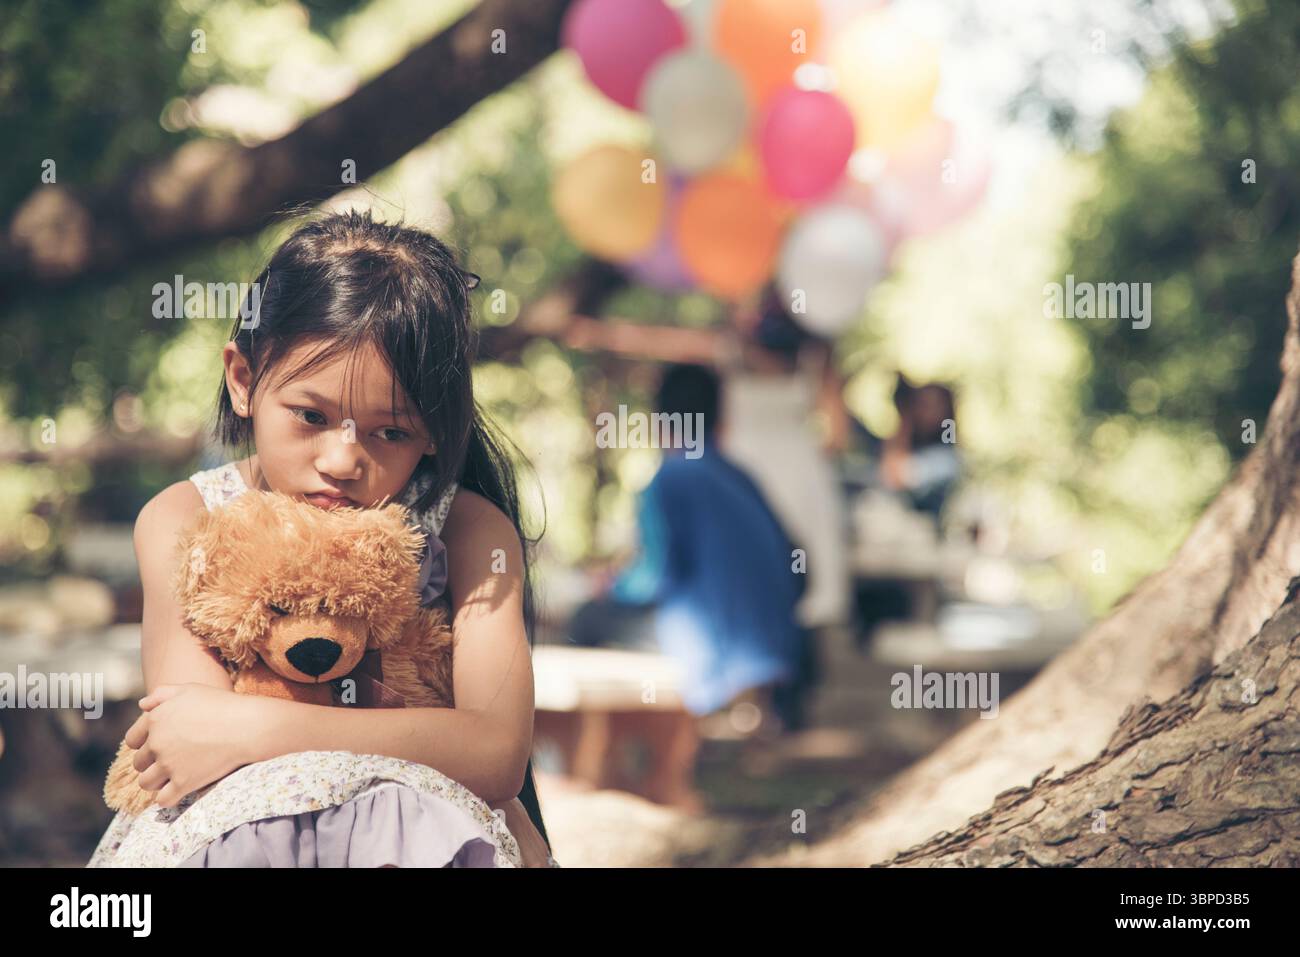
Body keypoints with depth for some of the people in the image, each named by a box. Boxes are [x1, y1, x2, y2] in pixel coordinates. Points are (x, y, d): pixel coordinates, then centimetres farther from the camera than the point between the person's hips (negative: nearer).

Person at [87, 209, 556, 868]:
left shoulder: (471, 530, -7)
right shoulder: (187, 520, -4)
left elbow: (499, 754, -22)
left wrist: (255, 728, -29)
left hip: (414, 837, 2)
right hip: (225, 830, -1)